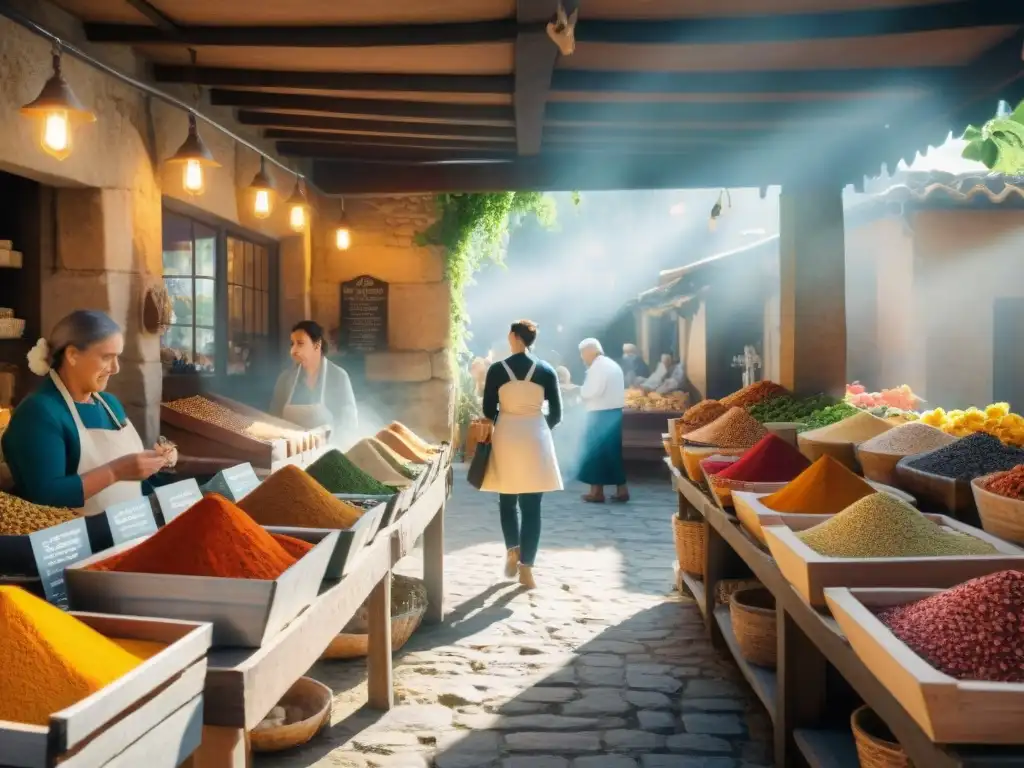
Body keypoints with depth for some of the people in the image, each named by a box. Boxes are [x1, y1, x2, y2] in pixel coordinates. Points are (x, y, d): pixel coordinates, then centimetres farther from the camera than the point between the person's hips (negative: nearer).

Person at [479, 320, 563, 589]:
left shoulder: (497, 369, -4)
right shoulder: (546, 371, -1)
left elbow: (488, 410, -1)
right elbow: (556, 414, 1)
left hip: (506, 438, 0)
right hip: (535, 440, 0)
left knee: (507, 500, 19)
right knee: (531, 506, 4)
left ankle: (512, 552, 20)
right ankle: (526, 567, 3)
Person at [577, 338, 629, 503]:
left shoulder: (597, 366, -12)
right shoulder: (613, 365, 18)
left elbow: (592, 391, -22)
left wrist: (581, 390, -3)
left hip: (601, 414, -9)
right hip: (614, 412, 9)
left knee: (596, 451, -1)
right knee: (613, 451, 12)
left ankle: (597, 491, 2)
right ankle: (621, 489, 12)